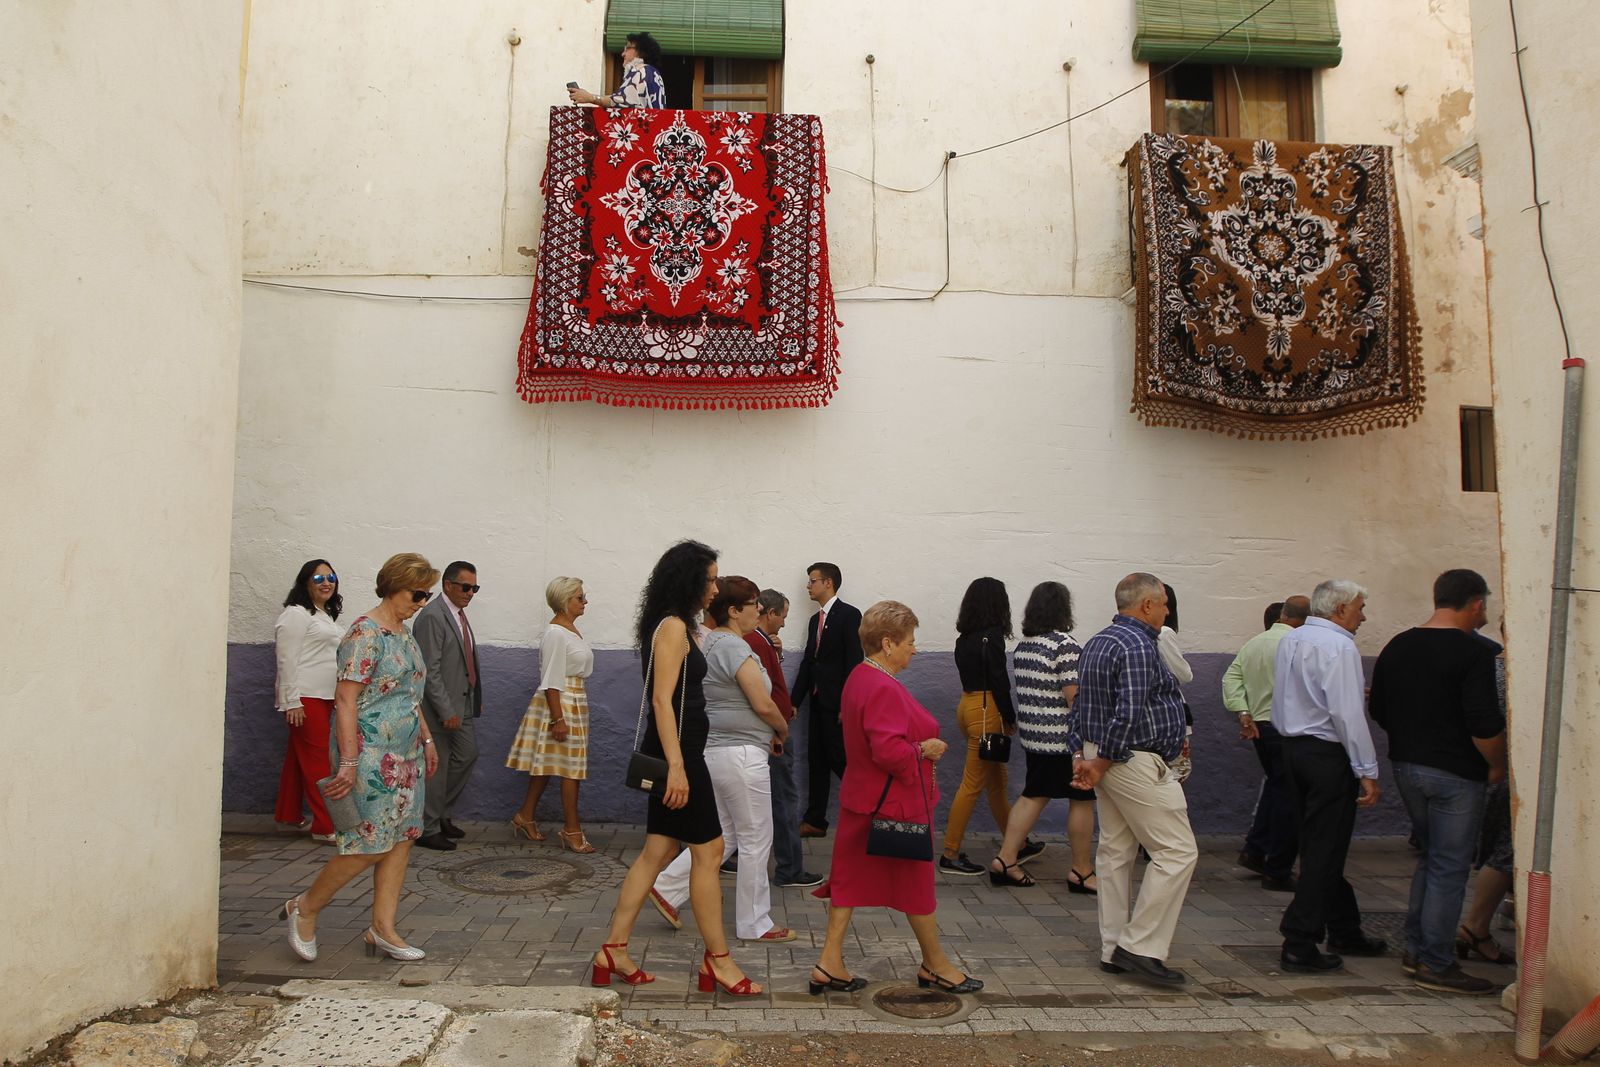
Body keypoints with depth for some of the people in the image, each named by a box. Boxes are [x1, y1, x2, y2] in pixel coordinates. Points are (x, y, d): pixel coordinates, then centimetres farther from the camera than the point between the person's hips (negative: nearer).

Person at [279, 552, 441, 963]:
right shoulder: (366, 633, -14)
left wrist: (426, 740, 21)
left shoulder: (403, 633, 13)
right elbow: (346, 701, -19)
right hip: (371, 755, -9)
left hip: (404, 754, 9)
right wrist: (348, 763, -22)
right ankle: (305, 908, 16)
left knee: (401, 838, 7)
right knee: (372, 844, -5)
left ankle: (382, 929, 14)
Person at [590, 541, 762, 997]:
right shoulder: (673, 626, -14)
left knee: (657, 851, 12)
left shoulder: (675, 627, 16)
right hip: (677, 751, -10)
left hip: (675, 751, 10)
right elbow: (662, 701, -21)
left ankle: (613, 951, 18)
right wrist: (677, 766, -25)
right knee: (708, 851, -1)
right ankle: (718, 960, 9)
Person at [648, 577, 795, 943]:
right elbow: (763, 705, -18)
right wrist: (783, 730, 1)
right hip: (740, 754, -10)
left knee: (725, 836, 19)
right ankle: (753, 924, 15)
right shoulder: (736, 647, -18)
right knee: (756, 840, 4)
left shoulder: (710, 644, 13)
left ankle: (667, 888, 16)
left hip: (714, 749, 10)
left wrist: (765, 733, 13)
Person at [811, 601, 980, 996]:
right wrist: (924, 749, -15)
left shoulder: (858, 679, 9)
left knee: (851, 878, 10)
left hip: (861, 798, 10)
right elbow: (889, 750, -33)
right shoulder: (884, 689, -24)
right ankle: (935, 965, 25)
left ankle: (830, 963, 12)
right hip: (896, 803, -9)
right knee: (916, 882, 8)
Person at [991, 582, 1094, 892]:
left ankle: (1006, 859, 10)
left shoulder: (1022, 645, 9)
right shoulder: (1065, 645, -16)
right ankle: (1081, 872, 13)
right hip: (1064, 737, -8)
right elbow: (1074, 697, -18)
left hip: (1032, 734, 8)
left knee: (1034, 795, 14)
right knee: (1082, 800, 5)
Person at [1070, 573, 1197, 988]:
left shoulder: (1096, 642, 14)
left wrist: (1083, 757, 11)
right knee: (1177, 851, -4)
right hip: (1137, 763, -10)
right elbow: (1128, 715, -23)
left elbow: (1081, 704, 15)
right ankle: (1140, 947, -2)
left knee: (1116, 852, 13)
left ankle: (1114, 950, 19)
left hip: (1105, 758, 10)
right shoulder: (1138, 646, -17)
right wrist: (1102, 764, -15)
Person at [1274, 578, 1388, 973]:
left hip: (1292, 747, 9)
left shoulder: (1288, 641, 10)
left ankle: (1344, 932, 31)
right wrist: (1368, 772, -16)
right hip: (1328, 754, -9)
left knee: (1318, 848, 17)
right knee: (1324, 852, -1)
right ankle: (1299, 944, 1)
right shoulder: (1339, 647, -16)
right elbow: (1348, 714, -20)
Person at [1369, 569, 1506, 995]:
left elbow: (1378, 711, 12)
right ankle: (1436, 964, 7)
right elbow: (1485, 723, -19)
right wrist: (1497, 766, -4)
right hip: (1455, 774, -7)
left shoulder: (1396, 647, 6)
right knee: (1450, 868, 2)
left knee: (1430, 857, 20)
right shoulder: (1473, 652, -15)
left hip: (1406, 766, 7)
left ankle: (1416, 947, 25)